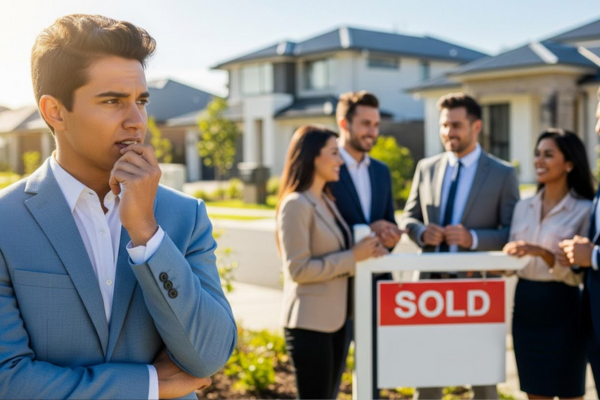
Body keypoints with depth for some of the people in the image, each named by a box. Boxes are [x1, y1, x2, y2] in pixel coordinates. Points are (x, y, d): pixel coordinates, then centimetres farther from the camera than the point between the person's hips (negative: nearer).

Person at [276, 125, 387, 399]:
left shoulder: (326, 201, 13)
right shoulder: (296, 204, -16)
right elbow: (298, 269, -20)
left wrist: (365, 250, -1)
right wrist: (353, 257, -17)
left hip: (335, 318, 9)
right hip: (309, 322, -9)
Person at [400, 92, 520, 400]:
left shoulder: (503, 174, -3)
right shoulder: (426, 168, 7)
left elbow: (513, 234, -5)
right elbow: (409, 217, 12)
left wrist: (473, 238, -21)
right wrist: (421, 231, -11)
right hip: (430, 282, 3)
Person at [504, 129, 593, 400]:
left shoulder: (584, 210, -7)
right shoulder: (523, 207, 8)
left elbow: (577, 274, -13)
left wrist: (542, 253, -25)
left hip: (561, 309, -5)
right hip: (525, 307, 5)